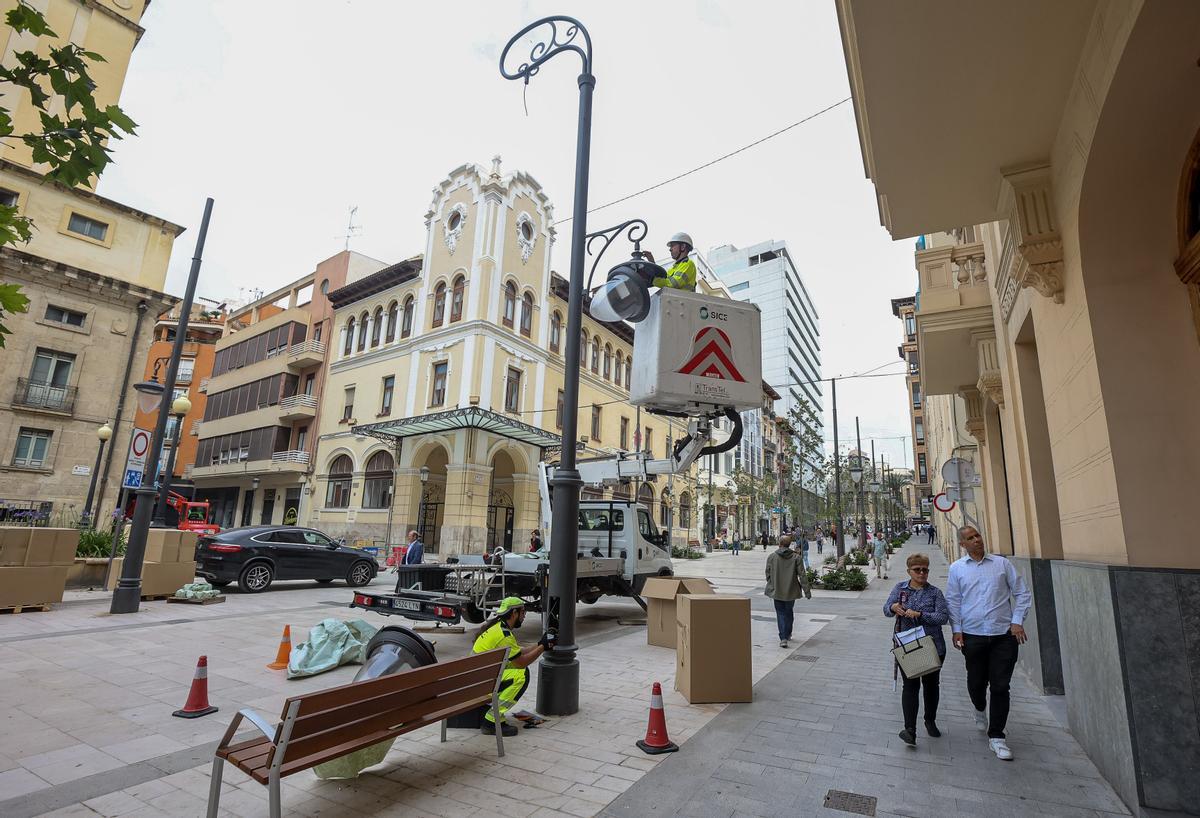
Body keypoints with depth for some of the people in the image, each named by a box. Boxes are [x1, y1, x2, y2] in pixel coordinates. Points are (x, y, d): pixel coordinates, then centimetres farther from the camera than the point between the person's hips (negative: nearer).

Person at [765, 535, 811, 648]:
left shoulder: (771, 556, -6)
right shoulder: (795, 557, -6)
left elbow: (768, 574, 1)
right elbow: (802, 575, -7)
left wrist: (771, 586, 17)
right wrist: (807, 591, -2)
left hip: (776, 591, -1)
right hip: (791, 591, 1)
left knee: (780, 613, 4)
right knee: (789, 612, 19)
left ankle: (783, 638, -7)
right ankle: (787, 634, 34)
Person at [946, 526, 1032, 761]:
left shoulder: (1002, 563, 4)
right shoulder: (956, 568, 3)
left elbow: (1022, 594, 8)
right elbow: (953, 601, 5)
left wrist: (1017, 621, -2)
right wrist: (956, 629, -1)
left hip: (1004, 635, 0)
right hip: (973, 635, 0)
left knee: (1000, 687, 1)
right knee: (976, 682, 12)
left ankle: (996, 737, 13)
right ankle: (980, 709, 44)